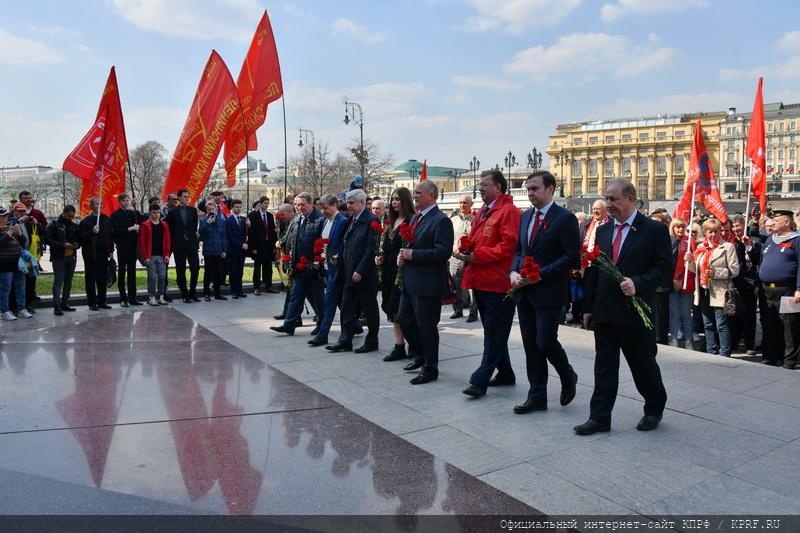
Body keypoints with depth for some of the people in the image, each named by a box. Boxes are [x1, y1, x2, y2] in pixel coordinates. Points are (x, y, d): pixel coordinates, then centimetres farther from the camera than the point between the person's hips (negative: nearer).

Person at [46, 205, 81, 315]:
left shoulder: (74, 226, 11)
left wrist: (77, 244, -4)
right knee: (58, 282, -8)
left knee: (68, 282, 10)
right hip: (58, 258, -5)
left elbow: (79, 239, 19)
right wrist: (63, 245, -18)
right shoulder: (54, 224, -4)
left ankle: (65, 304, 19)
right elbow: (48, 240, -9)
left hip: (71, 258, 5)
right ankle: (57, 306, -8)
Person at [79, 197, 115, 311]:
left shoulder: (106, 219, 11)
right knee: (91, 279, 1)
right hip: (91, 255, -4)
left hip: (103, 254, 4)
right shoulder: (86, 221, -3)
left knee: (103, 279, 8)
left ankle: (102, 301, 17)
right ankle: (92, 302, 6)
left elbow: (110, 236, 14)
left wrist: (111, 250, 9)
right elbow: (82, 237, -8)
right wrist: (92, 232, -23)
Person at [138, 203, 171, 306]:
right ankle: (151, 297, 5)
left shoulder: (164, 225, 9)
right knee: (152, 277, -3)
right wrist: (145, 256, -9)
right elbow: (142, 242, -4)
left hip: (162, 256, 3)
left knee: (162, 277, 4)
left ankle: (160, 297, 13)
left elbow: (168, 240, 9)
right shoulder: (145, 225, -2)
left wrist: (167, 254, 1)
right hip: (150, 256, -3)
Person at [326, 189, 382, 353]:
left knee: (370, 309, 5)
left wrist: (360, 271, -20)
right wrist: (342, 270, 11)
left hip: (365, 276, -8)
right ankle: (345, 341, 17)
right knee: (347, 308, 10)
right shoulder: (352, 221, 14)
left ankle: (371, 342, 16)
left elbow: (372, 249, -18)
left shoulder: (372, 221, -12)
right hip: (349, 275, 8)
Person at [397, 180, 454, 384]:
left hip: (428, 283, -9)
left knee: (427, 326, 0)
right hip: (410, 281, 9)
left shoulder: (441, 220, -14)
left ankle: (430, 369, 15)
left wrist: (413, 254, -20)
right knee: (404, 318, 16)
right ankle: (422, 355, 35)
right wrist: (402, 255, 2)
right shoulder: (415, 218, 15)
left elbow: (443, 251, -22)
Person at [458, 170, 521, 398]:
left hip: (497, 283, -9)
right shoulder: (482, 212, 17)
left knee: (494, 335, -2)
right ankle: (505, 373, 29)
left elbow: (508, 245, -19)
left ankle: (480, 380, 0)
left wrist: (477, 256, -19)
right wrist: (465, 251, 2)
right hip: (480, 281, 9)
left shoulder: (508, 211, -11)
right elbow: (473, 240, 23)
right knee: (494, 333, 17)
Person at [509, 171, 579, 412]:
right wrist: (514, 272, -1)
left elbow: (572, 257, -13)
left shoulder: (565, 218, -9)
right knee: (531, 346, 9)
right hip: (524, 291, 7)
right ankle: (537, 396, 20)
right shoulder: (526, 216, 13)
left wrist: (540, 275, -17)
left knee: (545, 342, -6)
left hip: (548, 291, -6)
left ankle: (568, 377, 24)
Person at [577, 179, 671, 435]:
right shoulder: (603, 231, 10)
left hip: (635, 311, -4)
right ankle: (600, 418, 14)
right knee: (604, 366, 7)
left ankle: (654, 409, 33)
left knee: (643, 364, 10)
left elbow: (665, 268, -8)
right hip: (604, 311, 5)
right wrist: (588, 308, 10)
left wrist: (638, 283, -23)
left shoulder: (654, 230, -6)